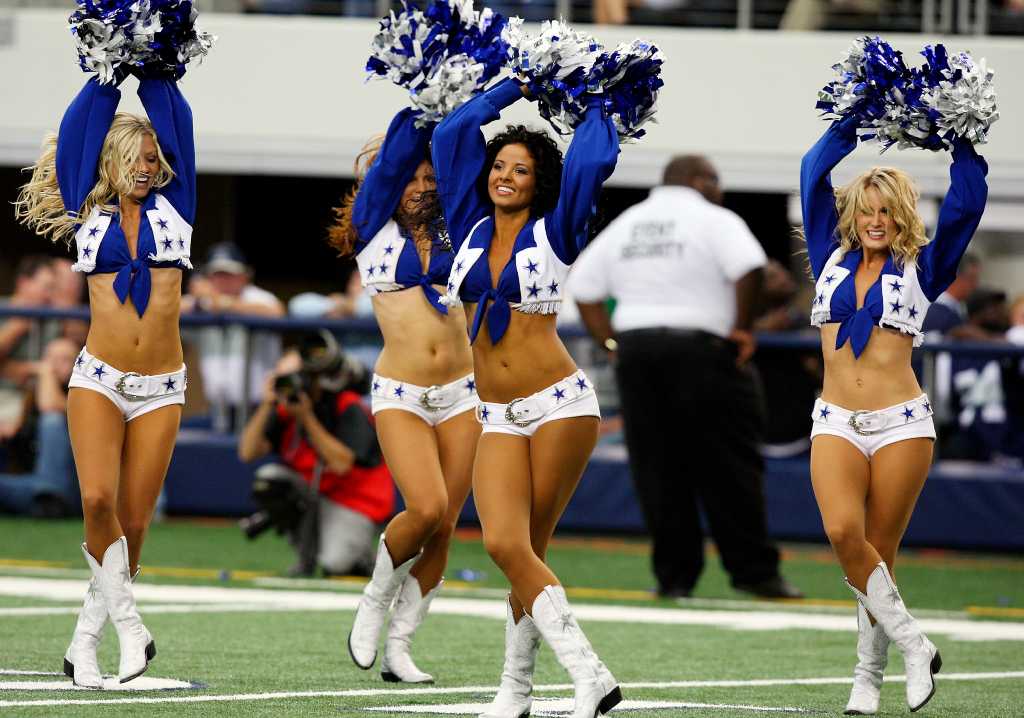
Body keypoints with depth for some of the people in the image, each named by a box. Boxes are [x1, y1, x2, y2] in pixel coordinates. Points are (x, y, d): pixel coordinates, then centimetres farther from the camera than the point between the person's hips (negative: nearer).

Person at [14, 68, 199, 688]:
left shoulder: (173, 209, 8)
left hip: (161, 388, 1)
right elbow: (78, 134, 3)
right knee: (98, 499, -21)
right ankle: (128, 622, -6)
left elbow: (178, 125, 5)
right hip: (99, 378, -1)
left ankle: (85, 643, 12)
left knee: (133, 520, 0)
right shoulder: (88, 216, 7)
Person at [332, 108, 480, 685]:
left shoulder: (448, 231, 11)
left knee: (445, 526, -1)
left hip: (461, 394, 4)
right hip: (401, 394, -4)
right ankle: (375, 600, 7)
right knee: (427, 508, -20)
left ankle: (399, 648, 9)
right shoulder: (374, 228, 2)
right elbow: (393, 161, -7)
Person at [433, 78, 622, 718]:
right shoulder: (471, 229, 11)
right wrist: (515, 89, 19)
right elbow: (454, 134, 12)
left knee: (528, 548, -5)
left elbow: (592, 163, -6)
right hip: (498, 417, 4)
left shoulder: (554, 233, 2)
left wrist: (597, 107, 10)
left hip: (560, 405, -4)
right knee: (505, 545, -12)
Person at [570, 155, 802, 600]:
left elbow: (583, 289, 15)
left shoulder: (625, 225, 17)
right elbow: (749, 268, -17)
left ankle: (674, 575, 5)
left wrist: (612, 343, 12)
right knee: (729, 466, -1)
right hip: (699, 348, -5)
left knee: (657, 469, 7)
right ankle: (754, 571, -2)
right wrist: (740, 328, -7)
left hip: (634, 351, 5)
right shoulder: (714, 220, -1)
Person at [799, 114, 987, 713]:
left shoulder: (920, 269, 7)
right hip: (836, 424, 1)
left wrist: (963, 143, 2)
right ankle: (911, 643, -8)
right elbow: (814, 176, 12)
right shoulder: (832, 260, 12)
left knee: (878, 550, -1)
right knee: (843, 533, -20)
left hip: (901, 423, -1)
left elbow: (966, 205, 1)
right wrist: (850, 123, 12)